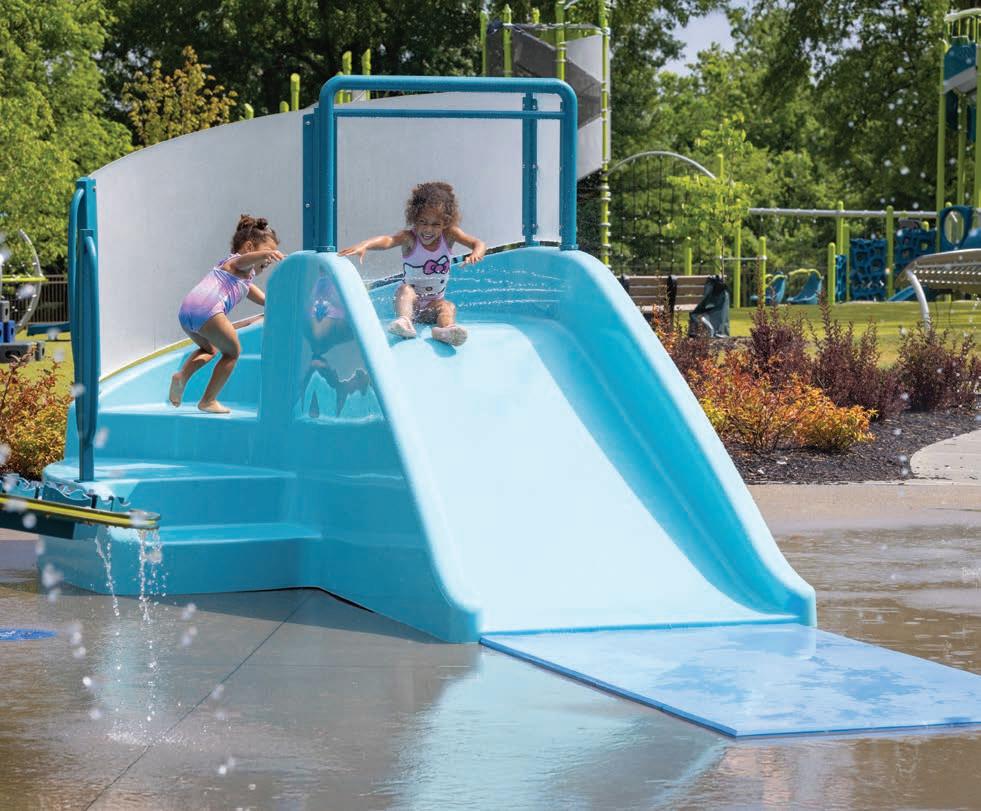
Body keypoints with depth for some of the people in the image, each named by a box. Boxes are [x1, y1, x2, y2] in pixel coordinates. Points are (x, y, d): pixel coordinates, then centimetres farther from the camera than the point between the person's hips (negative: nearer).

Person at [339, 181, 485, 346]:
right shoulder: (409, 238, -14)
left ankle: (447, 329, -60)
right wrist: (364, 245, -56)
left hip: (434, 304, 1)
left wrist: (476, 253, -40)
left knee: (448, 307, -28)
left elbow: (478, 244, -14)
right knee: (405, 289, -30)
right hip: (410, 302, -1)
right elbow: (387, 240, -35)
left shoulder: (449, 234, -6)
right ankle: (404, 321, -54)